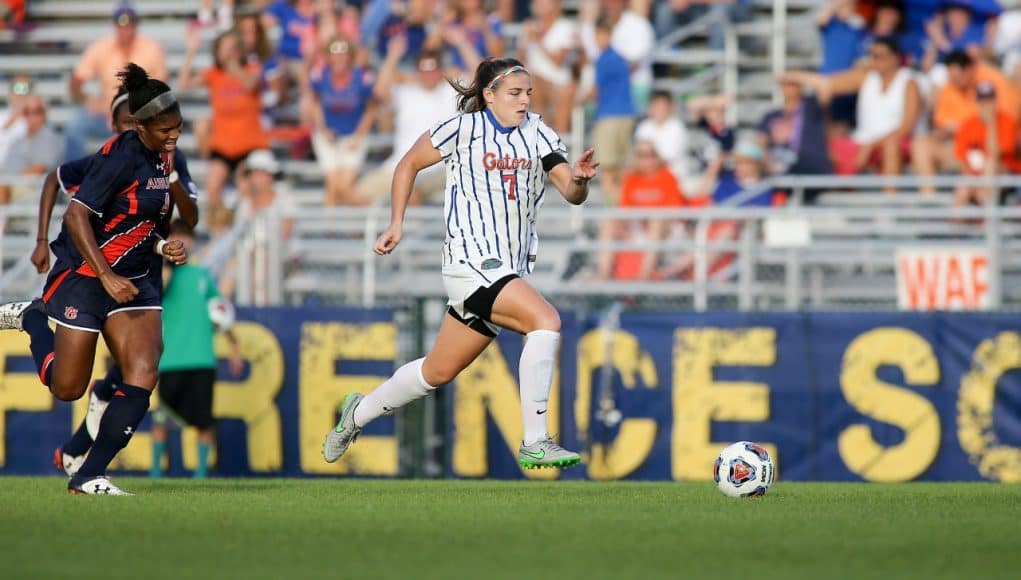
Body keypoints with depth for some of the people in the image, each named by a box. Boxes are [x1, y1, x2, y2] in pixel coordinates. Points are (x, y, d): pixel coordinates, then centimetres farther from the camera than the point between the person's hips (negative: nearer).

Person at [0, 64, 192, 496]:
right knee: (67, 389, 4)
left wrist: (162, 245, 3)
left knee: (143, 377, -10)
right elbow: (76, 215, -22)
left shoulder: (164, 157, 6)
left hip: (132, 281, 7)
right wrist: (107, 277, -24)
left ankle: (89, 476, -3)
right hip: (84, 278, -7)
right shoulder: (120, 157, -20)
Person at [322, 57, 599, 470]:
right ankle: (535, 444, -24)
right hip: (470, 261, -6)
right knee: (545, 319, -26)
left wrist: (578, 179, -21)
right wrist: (396, 223, 4)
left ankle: (358, 414, 38)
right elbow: (409, 164, 9)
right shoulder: (462, 129, -5)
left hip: (510, 271, 6)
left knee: (439, 371, 15)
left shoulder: (536, 133, 7)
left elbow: (572, 194, 1)